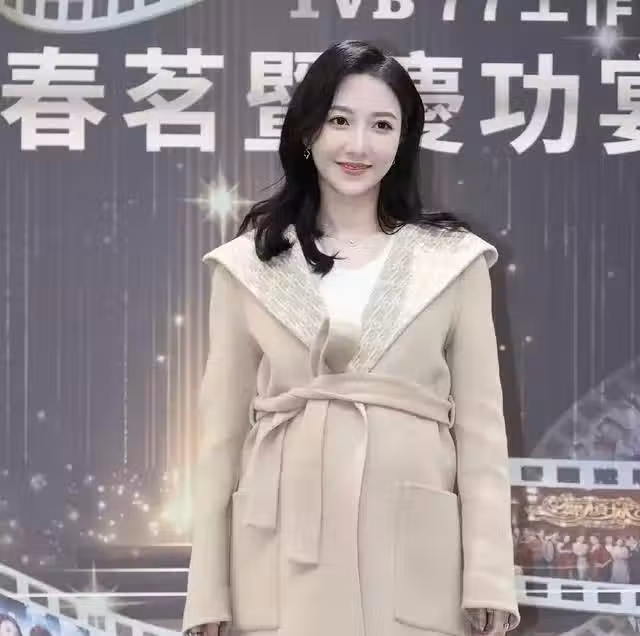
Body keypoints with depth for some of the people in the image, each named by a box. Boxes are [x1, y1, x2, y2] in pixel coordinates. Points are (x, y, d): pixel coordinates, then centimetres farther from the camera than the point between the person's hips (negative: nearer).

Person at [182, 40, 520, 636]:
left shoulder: (454, 260, 4)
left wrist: (489, 577, -5)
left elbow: (480, 424, 2)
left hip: (413, 555, 0)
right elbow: (223, 429, 4)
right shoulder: (247, 265, 5)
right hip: (283, 555, 1)